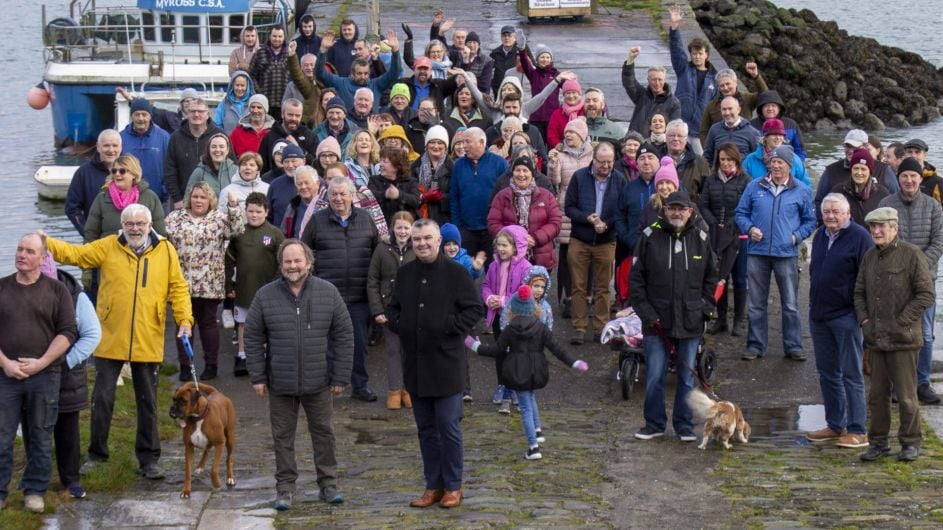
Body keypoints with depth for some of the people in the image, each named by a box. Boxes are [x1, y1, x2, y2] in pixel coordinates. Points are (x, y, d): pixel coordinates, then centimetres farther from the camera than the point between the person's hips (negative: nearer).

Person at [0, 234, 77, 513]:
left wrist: (41, 362, -11)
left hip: (45, 376, -1)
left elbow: (67, 332, -2)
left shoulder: (56, 290, 3)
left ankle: (34, 490, 16)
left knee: (41, 437, 6)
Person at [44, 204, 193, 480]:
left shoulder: (165, 251, 1)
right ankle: (96, 452, 20)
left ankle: (149, 458, 21)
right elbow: (75, 254, -5)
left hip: (148, 342, 0)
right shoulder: (108, 247, 0)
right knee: (102, 398, 5)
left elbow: (178, 287, 3)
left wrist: (184, 319, -8)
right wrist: (46, 242, -20)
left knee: (147, 402, 11)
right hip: (110, 340, 0)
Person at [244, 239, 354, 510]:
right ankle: (285, 487, 18)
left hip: (319, 383, 0)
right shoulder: (265, 296, -1)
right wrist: (258, 376, -2)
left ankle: (328, 484, 22)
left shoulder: (328, 293, -1)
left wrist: (341, 376, -2)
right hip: (280, 383, 0)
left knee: (324, 433, 10)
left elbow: (344, 337, 1)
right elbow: (253, 339, 3)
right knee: (283, 437, 8)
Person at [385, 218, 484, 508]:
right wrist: (397, 324, 2)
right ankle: (433, 486, 19)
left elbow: (475, 309, -6)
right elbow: (393, 308, 21)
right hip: (415, 364, 5)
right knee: (426, 429, 11)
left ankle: (453, 487, 9)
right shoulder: (405, 274, 9)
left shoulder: (455, 273, -6)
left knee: (449, 427, -1)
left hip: (446, 363, -5)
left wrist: (451, 327, -15)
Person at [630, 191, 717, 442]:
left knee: (687, 377, 8)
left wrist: (705, 307, 5)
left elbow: (711, 278, 15)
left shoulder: (700, 239, 4)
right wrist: (646, 311, -6)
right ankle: (654, 423, 15)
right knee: (654, 376, 2)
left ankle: (684, 424, 19)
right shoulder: (650, 236, -3)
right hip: (656, 321, -2)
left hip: (690, 322, 2)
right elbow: (635, 278, 0)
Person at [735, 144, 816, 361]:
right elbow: (741, 213, 12)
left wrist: (797, 236, -4)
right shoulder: (754, 187, 6)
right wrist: (749, 229, -6)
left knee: (790, 304, 2)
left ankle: (793, 346, 11)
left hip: (787, 254, -1)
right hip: (757, 253, 1)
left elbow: (810, 221, 11)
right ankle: (756, 345, 15)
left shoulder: (801, 191, 4)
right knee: (756, 303, 7)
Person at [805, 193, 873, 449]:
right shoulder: (820, 236, 12)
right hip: (819, 317, 8)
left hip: (846, 316, -8)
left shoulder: (859, 236, -10)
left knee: (851, 374, -3)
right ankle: (835, 425, 23)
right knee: (827, 373, 13)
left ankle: (857, 431, 0)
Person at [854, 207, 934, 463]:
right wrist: (864, 319, 4)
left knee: (906, 395, 1)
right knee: (877, 394, 11)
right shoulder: (869, 257, 11)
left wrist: (901, 322, -13)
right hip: (874, 338, 6)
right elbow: (859, 292, 20)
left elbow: (926, 295, -11)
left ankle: (910, 442, 12)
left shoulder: (911, 255, -8)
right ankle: (878, 442, 20)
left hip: (903, 339, -6)